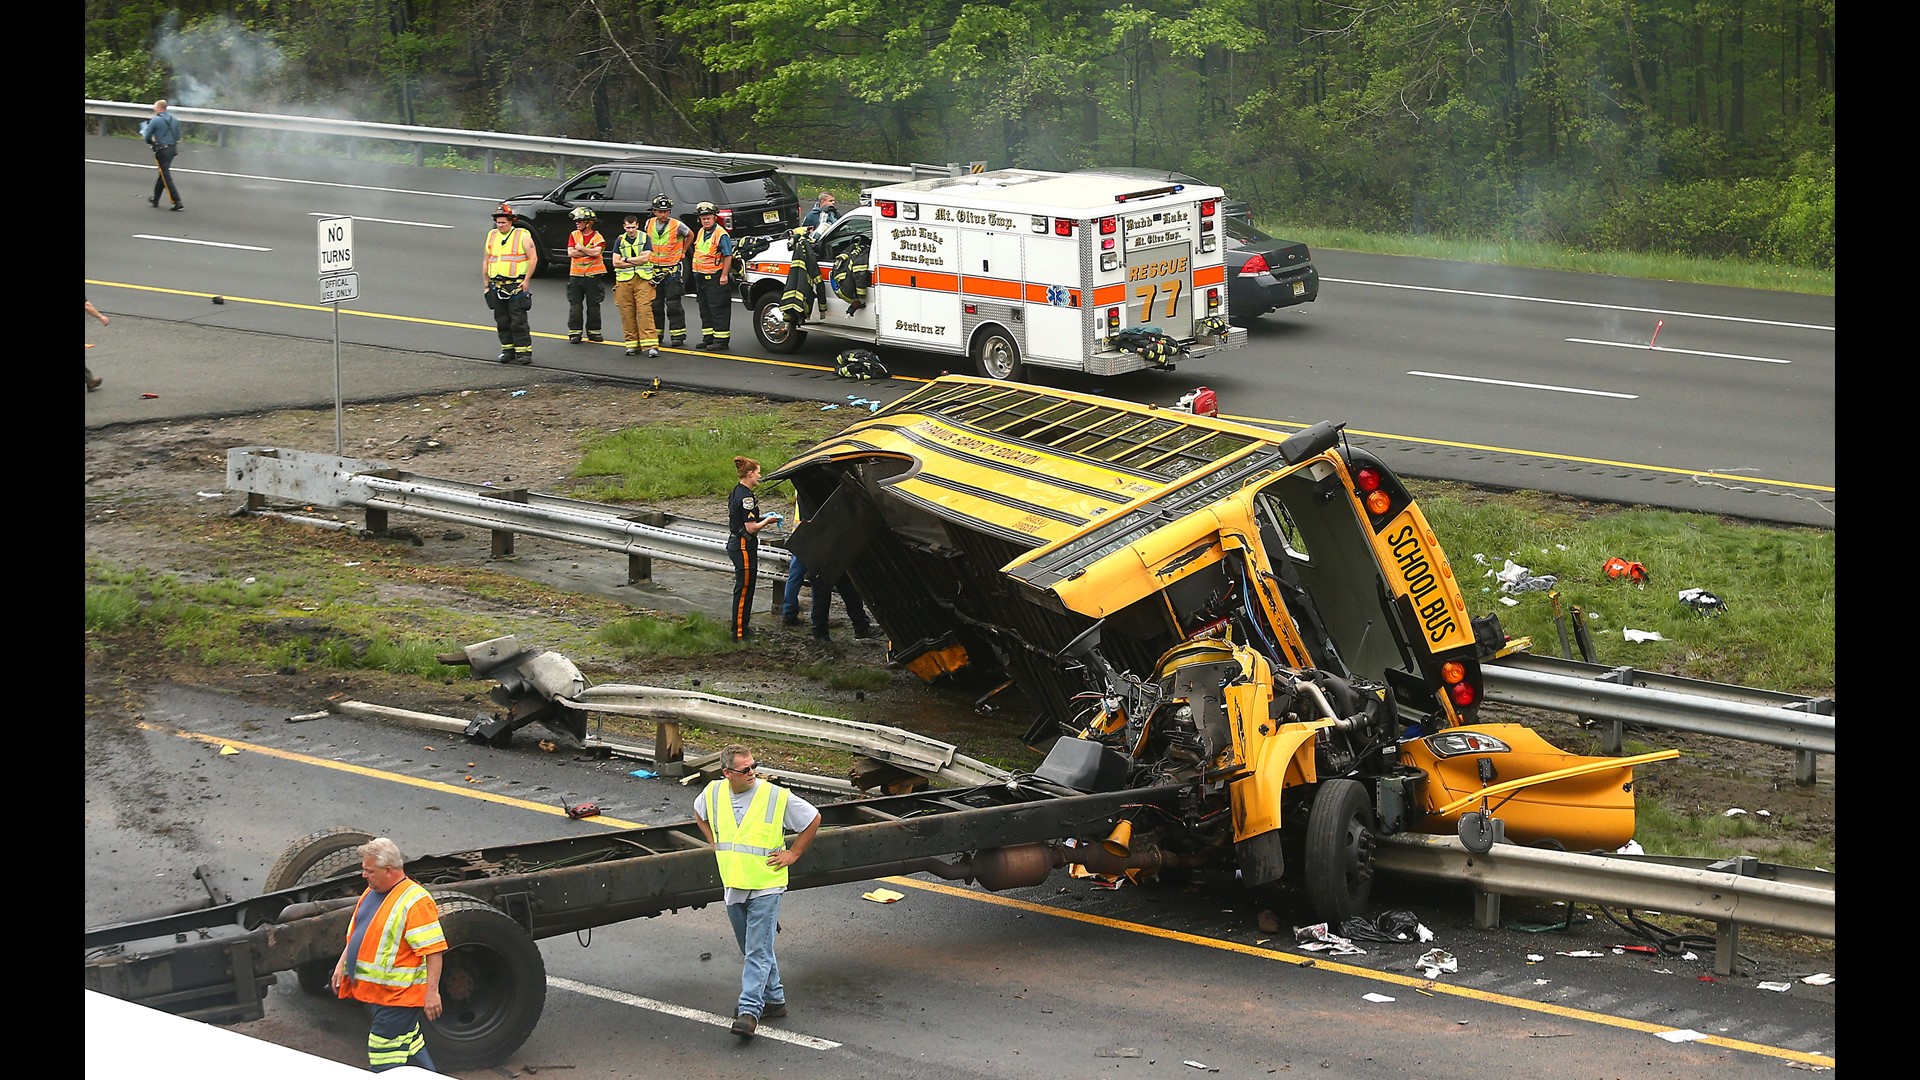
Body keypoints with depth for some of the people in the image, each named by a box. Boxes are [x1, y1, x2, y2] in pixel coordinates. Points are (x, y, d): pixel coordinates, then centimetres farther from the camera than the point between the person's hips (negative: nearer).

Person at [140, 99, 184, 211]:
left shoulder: (155, 120, -11)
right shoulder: (174, 120, 9)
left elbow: (147, 137, -7)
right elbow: (178, 136, 14)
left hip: (162, 151, -7)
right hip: (173, 149, 7)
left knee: (166, 177, -5)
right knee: (162, 175, 19)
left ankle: (178, 203, -13)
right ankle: (155, 200, 30)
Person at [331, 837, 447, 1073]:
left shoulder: (415, 901, -18)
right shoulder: (371, 893, 11)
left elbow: (434, 950, -22)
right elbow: (355, 935, 24)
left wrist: (432, 992, -25)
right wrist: (342, 965, 16)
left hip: (398, 996, -9)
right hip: (372, 991, 9)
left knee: (384, 1054, -7)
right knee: (411, 1044, 18)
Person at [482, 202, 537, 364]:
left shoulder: (522, 236, -3)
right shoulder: (492, 236, 13)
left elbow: (533, 258, -6)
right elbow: (486, 261, 18)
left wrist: (526, 281, -11)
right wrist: (486, 283, 13)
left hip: (517, 286, -6)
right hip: (497, 287, 6)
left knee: (518, 320, -8)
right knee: (502, 321, 7)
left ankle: (524, 352, -6)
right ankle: (508, 350, 16)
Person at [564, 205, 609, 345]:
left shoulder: (597, 237, -3)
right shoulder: (574, 235, 6)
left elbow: (596, 252, -20)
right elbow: (570, 252, -7)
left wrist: (580, 248, -10)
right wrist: (589, 252, -11)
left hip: (593, 275, -2)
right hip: (576, 274, 2)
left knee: (593, 305, 6)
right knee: (575, 305, 1)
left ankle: (593, 332, 17)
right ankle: (574, 332, 6)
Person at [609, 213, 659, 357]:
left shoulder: (644, 238, 6)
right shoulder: (620, 240, 11)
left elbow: (645, 258, -6)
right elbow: (616, 263, 1)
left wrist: (626, 260, -3)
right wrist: (636, 261, -4)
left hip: (643, 280, -3)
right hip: (624, 280, 3)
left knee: (645, 311, -10)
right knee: (627, 313, 1)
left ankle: (651, 345, -15)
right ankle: (632, 344, 9)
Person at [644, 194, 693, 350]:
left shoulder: (677, 225, -9)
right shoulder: (649, 224, 2)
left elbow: (690, 235, 11)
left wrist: (683, 253, 9)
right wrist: (648, 258, 14)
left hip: (672, 270, -4)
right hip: (654, 269, 4)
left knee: (673, 304, -6)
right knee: (655, 304, 9)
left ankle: (678, 335, -4)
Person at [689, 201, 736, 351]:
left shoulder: (721, 235, -14)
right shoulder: (701, 232, 13)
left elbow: (728, 256, -17)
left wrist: (724, 275, -21)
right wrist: (697, 272, 22)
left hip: (715, 277, -9)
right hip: (701, 276, 9)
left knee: (718, 310, -7)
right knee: (705, 310, 14)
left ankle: (721, 340, -6)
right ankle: (708, 338, 22)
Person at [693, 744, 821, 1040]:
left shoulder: (776, 796, -12)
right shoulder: (714, 793, 0)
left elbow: (813, 819, 0)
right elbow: (699, 812, 25)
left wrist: (793, 854, -1)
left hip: (765, 886, -5)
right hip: (733, 885, 5)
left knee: (758, 951, -10)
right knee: (752, 950, 15)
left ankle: (749, 1010, -13)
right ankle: (774, 999, 29)